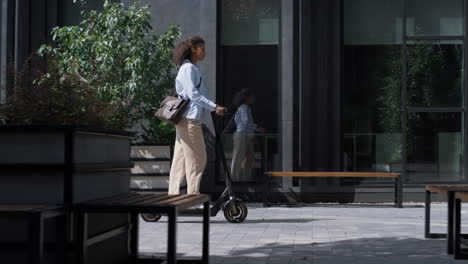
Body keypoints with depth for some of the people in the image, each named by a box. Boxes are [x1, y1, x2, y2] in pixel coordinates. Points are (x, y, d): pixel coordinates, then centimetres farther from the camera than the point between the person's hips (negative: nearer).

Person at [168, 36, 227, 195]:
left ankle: (173, 193, 11)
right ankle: (193, 194, -4)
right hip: (189, 120, -10)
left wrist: (213, 108, 15)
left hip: (185, 120, 10)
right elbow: (193, 95, -18)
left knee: (180, 158, 9)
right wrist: (214, 107, -18)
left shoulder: (192, 68, 21)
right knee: (197, 159, -7)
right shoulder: (188, 68, -10)